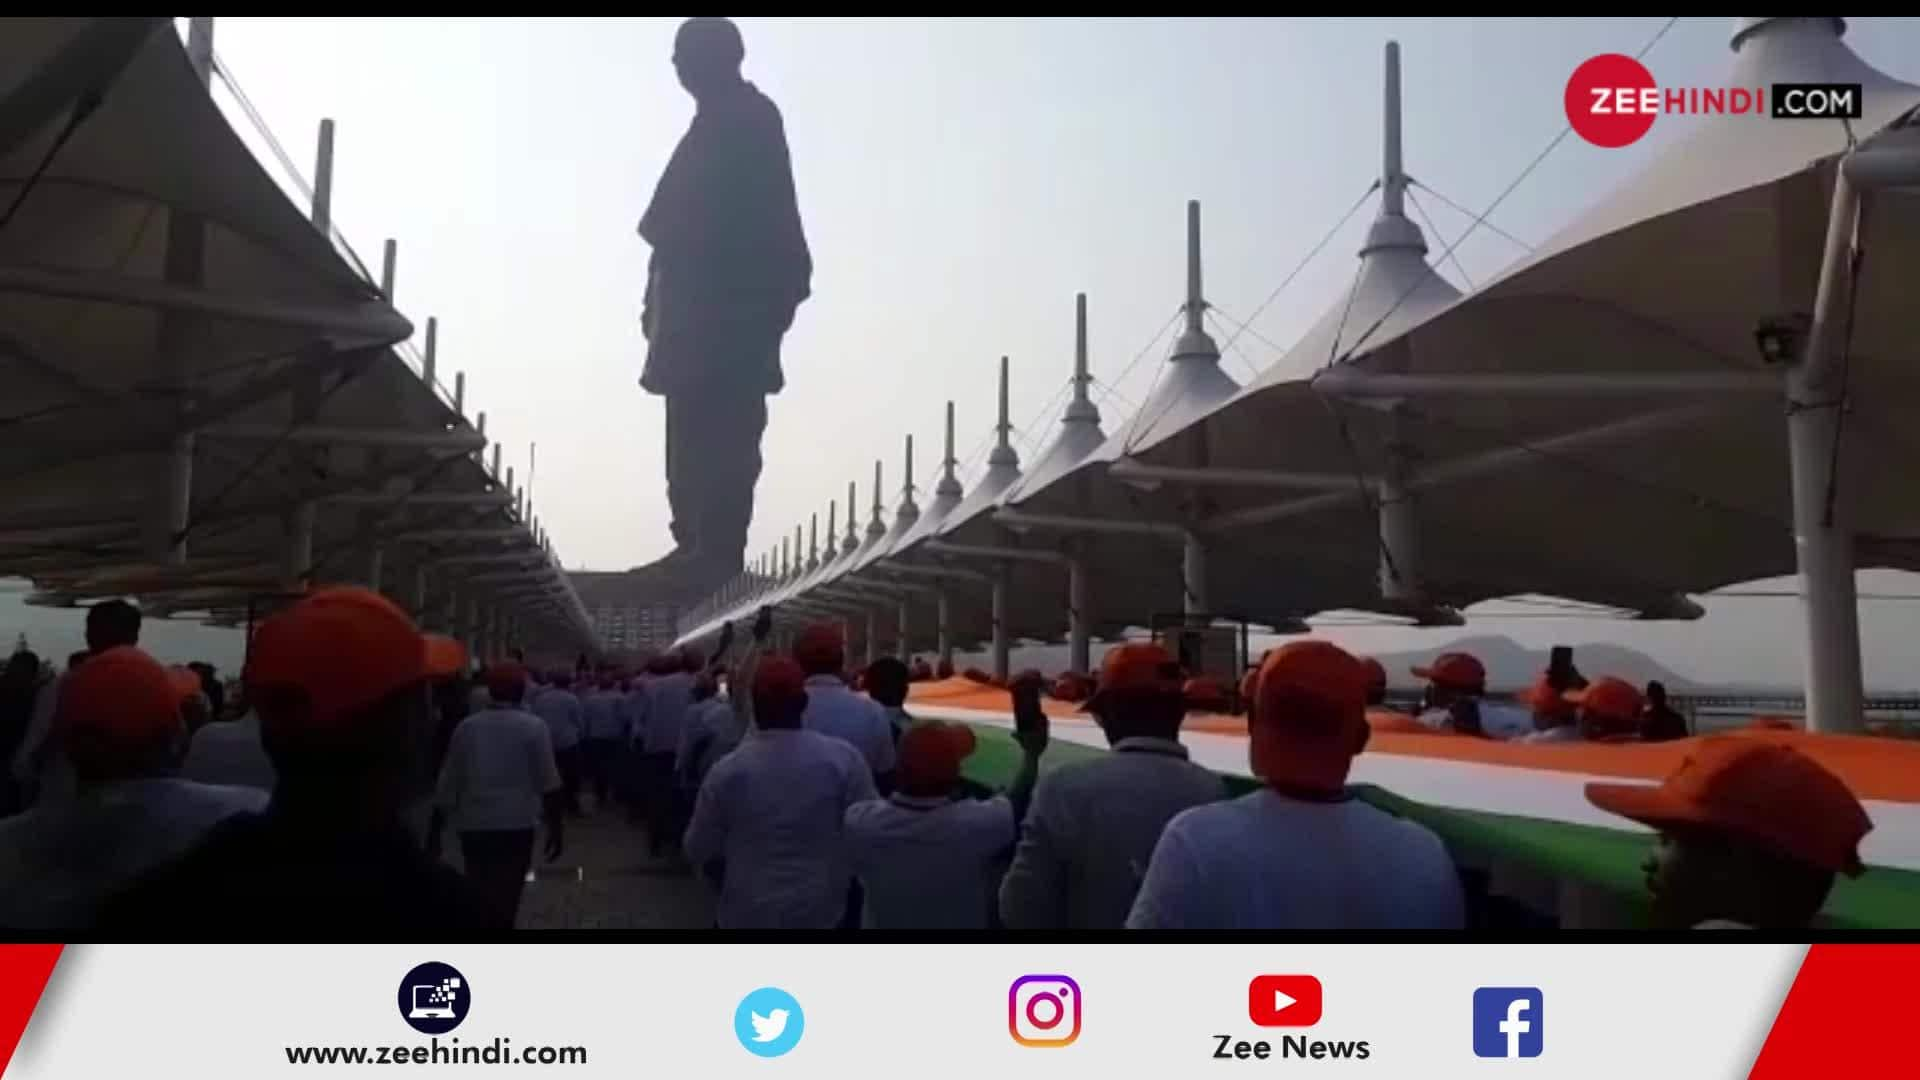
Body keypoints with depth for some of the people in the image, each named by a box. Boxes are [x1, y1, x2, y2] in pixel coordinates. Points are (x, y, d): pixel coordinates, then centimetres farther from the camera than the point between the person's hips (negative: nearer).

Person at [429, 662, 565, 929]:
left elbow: (447, 784, 7)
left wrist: (434, 831, 14)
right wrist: (556, 827, 1)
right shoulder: (534, 727, -3)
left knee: (479, 899, 17)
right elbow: (549, 784, -6)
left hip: (473, 826, 3)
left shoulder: (466, 726, 5)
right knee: (504, 903, 1)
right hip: (516, 826, -3)